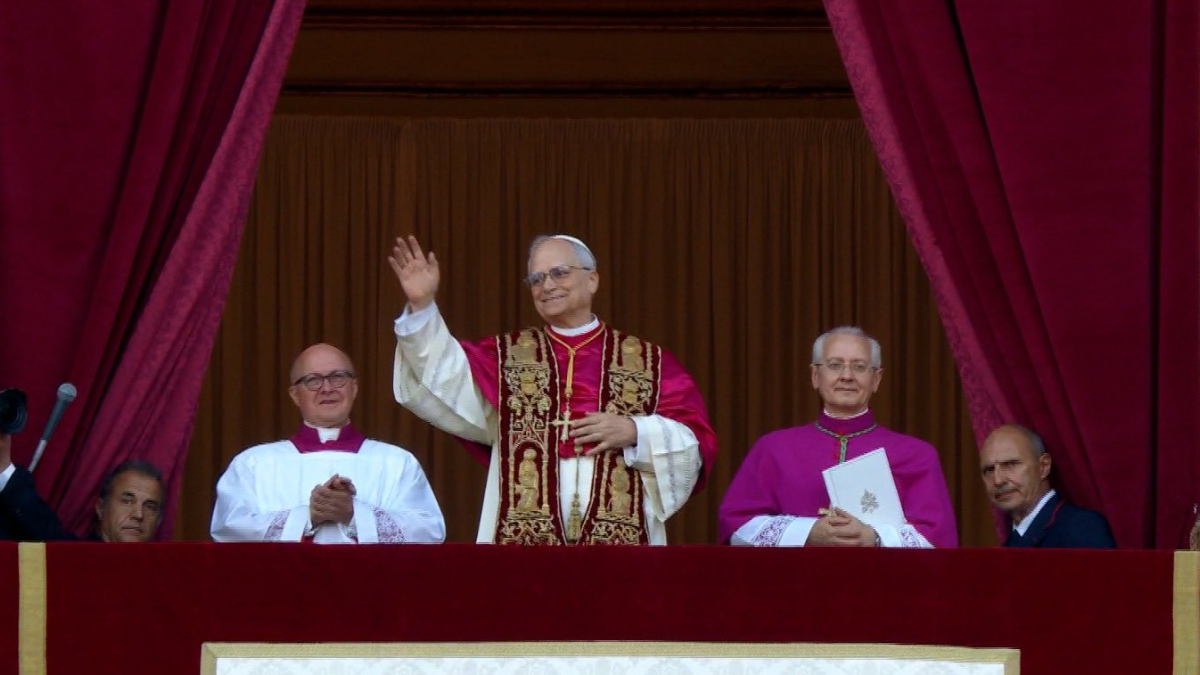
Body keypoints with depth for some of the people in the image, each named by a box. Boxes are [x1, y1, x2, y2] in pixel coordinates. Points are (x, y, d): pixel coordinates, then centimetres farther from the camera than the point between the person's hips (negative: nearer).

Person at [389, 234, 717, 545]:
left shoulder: (649, 362, 12)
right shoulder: (507, 356, 14)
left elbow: (698, 442, 7)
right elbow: (446, 380, -3)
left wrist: (635, 432, -10)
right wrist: (421, 306, -15)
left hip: (621, 542, 0)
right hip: (523, 540, 0)